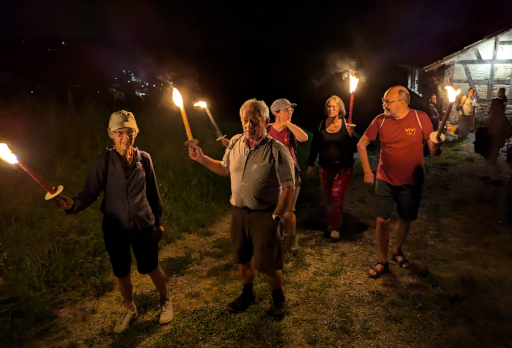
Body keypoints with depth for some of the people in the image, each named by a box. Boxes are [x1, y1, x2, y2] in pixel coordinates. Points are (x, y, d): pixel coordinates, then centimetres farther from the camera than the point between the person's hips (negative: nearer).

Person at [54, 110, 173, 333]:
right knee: (121, 273, 14)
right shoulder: (103, 161, -10)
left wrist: (158, 220, 9)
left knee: (151, 268, 10)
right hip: (115, 228, 1)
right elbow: (91, 192, -12)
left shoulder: (144, 158, -5)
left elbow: (152, 192, 3)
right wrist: (73, 204, -34)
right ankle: (130, 310, 43)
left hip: (143, 225, 0)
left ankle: (165, 302, 40)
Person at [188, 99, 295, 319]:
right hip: (239, 211, 5)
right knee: (242, 258, 20)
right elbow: (225, 169, 16)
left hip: (264, 215, -5)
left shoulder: (277, 150, -17)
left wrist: (277, 215, -15)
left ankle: (278, 297, 35)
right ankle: (248, 293, 47)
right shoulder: (235, 143, 1)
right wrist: (201, 158, 8)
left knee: (267, 264, 4)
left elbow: (288, 186, -14)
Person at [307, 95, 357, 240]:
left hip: (344, 167, -3)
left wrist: (351, 135, -24)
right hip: (325, 167, 3)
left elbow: (355, 148, -7)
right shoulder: (321, 125, 0)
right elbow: (315, 146, 7)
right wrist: (310, 164, 9)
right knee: (327, 197, 11)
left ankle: (336, 228, 1)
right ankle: (332, 223, 31)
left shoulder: (346, 125, -6)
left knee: (337, 195, -13)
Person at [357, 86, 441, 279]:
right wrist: (367, 171, -2)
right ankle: (382, 261, 17)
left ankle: (397, 251, 41)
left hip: (411, 182, 0)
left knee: (405, 219, 15)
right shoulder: (380, 120, -7)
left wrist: (436, 147, -33)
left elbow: (433, 149, -9)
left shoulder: (421, 118, -11)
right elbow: (361, 145, 2)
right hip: (385, 180, 0)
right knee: (383, 220, -1)